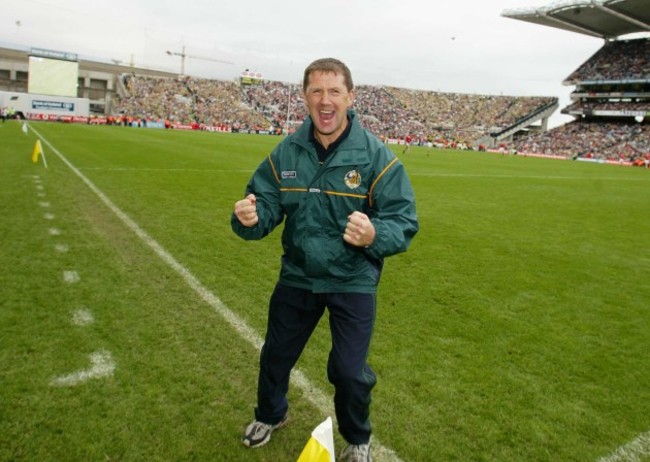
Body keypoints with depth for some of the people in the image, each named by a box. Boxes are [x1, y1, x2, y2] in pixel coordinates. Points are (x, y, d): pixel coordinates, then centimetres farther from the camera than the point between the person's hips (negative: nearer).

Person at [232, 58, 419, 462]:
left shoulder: (376, 155, -17)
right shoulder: (286, 152, -6)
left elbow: (404, 222, -19)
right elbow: (267, 207, -4)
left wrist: (374, 235, -41)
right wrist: (249, 218, -28)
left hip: (353, 282, -3)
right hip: (296, 277, 4)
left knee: (349, 372, 6)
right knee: (275, 355, 21)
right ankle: (270, 416, 54)